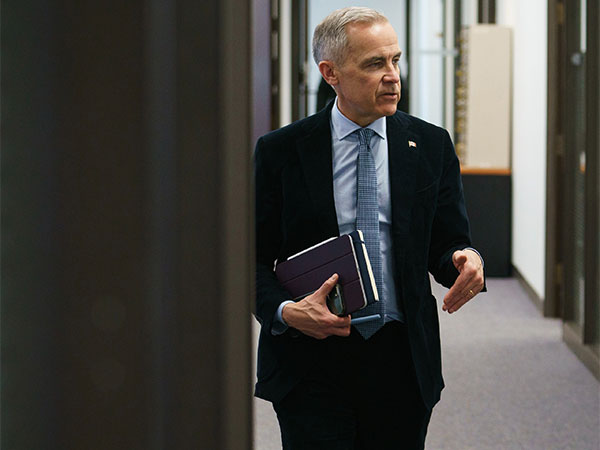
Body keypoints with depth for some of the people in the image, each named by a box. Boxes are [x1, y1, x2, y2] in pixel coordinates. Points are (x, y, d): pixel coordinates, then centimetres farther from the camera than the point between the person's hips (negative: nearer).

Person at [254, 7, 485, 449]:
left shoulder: (431, 145, 7)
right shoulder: (280, 151, 1)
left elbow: (447, 243, 9)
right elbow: (253, 258, 2)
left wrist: (467, 262, -15)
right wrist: (285, 311, -17)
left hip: (402, 361, 2)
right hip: (311, 361, -2)